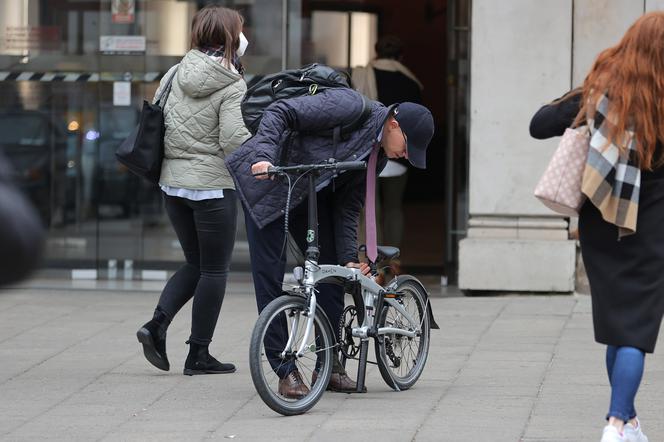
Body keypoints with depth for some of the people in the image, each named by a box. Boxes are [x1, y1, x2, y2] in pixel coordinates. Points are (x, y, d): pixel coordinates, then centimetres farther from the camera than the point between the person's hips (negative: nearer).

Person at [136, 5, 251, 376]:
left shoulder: (178, 74, 4)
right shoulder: (233, 87, -14)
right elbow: (234, 139, -21)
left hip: (173, 182, 6)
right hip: (213, 186, -6)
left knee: (196, 263, 20)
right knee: (214, 270, 7)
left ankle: (157, 325, 1)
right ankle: (199, 355, 9)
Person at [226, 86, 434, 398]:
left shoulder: (377, 155, 2)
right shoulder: (351, 106, -23)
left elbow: (348, 205, 4)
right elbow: (279, 113, -26)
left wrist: (348, 258, -6)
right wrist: (265, 157, -39)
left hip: (310, 194, 8)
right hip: (266, 179, -8)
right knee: (270, 275, -9)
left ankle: (328, 365, 13)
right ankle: (285, 371, -5)